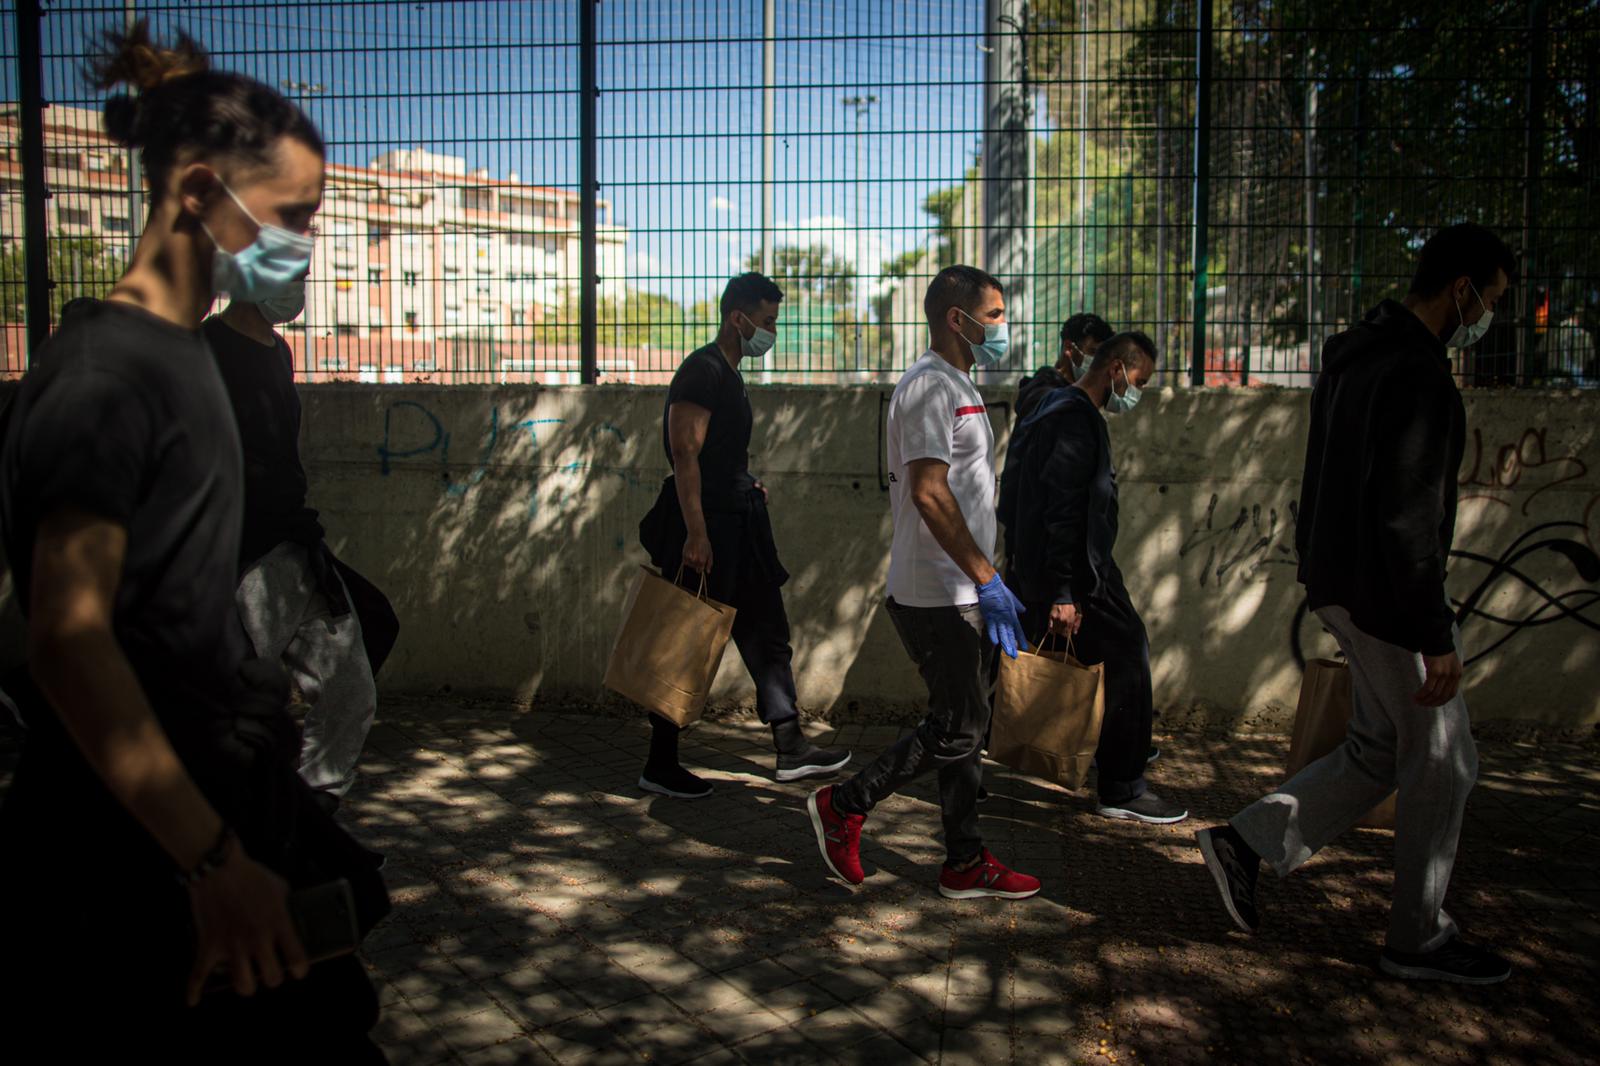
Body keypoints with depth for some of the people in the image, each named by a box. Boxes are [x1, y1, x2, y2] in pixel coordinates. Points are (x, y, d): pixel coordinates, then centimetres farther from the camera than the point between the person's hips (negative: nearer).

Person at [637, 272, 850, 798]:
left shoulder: (727, 374, 16)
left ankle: (791, 750, 20)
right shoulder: (702, 370, -14)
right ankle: (660, 766, 11)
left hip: (735, 524, 10)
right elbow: (684, 452, -22)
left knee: (767, 634, 12)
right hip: (705, 527, -10)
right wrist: (695, 533, -27)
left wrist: (746, 488, 16)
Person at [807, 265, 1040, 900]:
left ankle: (966, 863, 20)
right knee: (959, 727, -4)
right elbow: (929, 491, -24)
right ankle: (845, 806, 9)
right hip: (938, 595, -10)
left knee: (966, 724, 12)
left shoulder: (956, 387, 19)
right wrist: (987, 578, -25)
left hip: (961, 593, 10)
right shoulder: (930, 386, -14)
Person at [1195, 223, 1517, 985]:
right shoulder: (1419, 376, -20)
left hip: (1342, 584, 10)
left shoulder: (1353, 356, 13)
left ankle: (1247, 842, 15)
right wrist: (1436, 637, -22)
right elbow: (1409, 517, -25)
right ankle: (1418, 939, 19)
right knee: (1442, 761, 5)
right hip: (1386, 596, -10)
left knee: (1380, 750, 18)